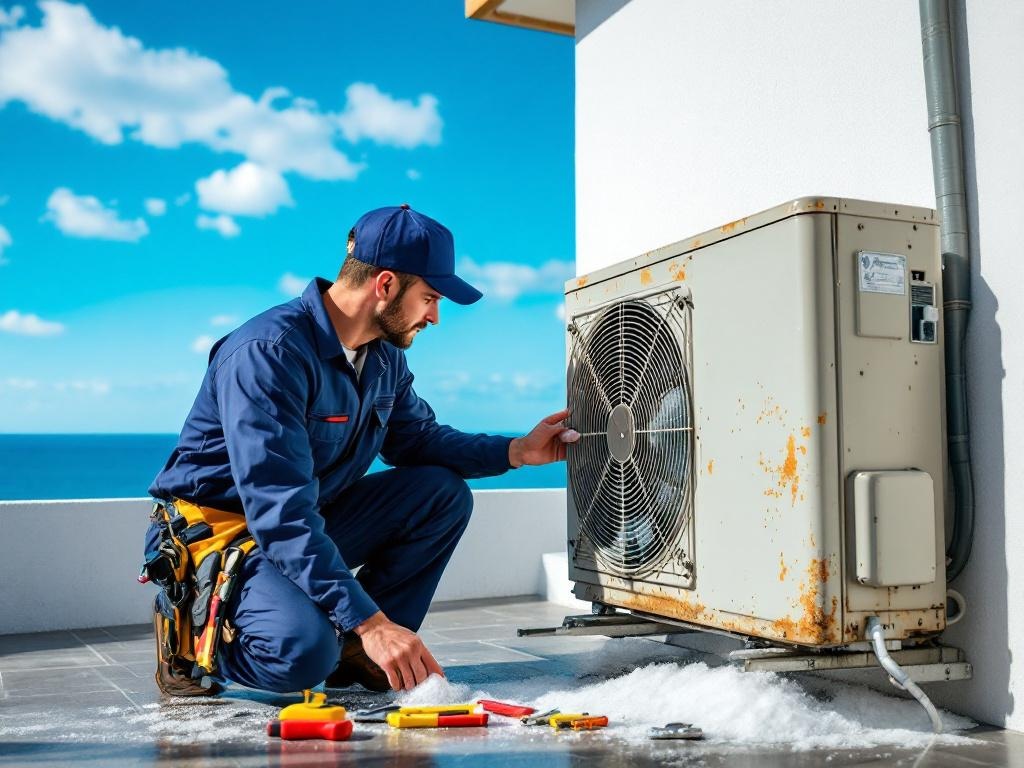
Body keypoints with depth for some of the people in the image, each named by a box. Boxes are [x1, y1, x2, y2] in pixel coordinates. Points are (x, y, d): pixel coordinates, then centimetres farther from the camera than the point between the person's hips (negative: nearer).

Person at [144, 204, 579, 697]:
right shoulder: (268, 352, -28)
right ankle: (191, 627, -1)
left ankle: (355, 651, -4)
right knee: (303, 653, -33)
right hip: (217, 528, -8)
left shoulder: (385, 357, 0)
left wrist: (517, 451, 0)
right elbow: (279, 512, -34)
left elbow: (418, 439, 15)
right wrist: (369, 619, -37)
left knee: (444, 492, -6)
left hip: (315, 523, 8)